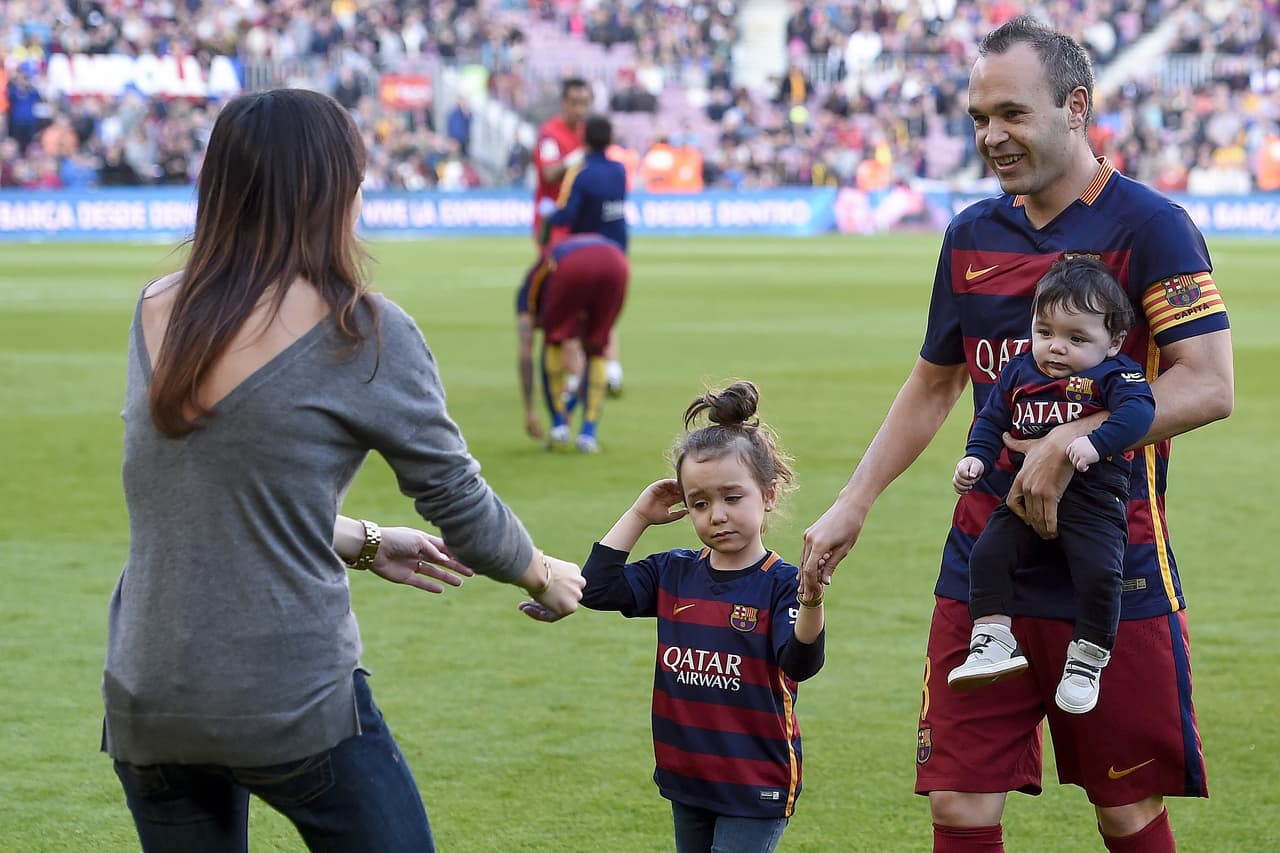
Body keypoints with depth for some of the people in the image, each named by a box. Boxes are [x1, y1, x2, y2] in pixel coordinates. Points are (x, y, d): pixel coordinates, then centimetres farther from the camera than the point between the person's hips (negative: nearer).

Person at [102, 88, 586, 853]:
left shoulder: (157, 314, 6)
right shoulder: (364, 334, -9)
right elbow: (458, 502, -1)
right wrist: (547, 576, 19)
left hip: (144, 704, 5)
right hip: (295, 709, -5)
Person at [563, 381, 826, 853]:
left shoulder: (780, 584, -13)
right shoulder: (674, 573, 4)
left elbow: (799, 663, -25)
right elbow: (597, 588, 0)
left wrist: (812, 601, -44)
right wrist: (639, 516, -1)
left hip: (755, 785, -6)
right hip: (687, 777, 6)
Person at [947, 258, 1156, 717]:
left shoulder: (1112, 375, -3)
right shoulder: (1018, 373, 12)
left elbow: (1138, 409, -19)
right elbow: (991, 420, 18)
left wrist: (1096, 443, -33)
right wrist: (976, 457, -1)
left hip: (1093, 498, -4)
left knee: (1100, 571, -22)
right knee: (987, 554, -13)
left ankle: (1087, 658, -5)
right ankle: (993, 642, -6)